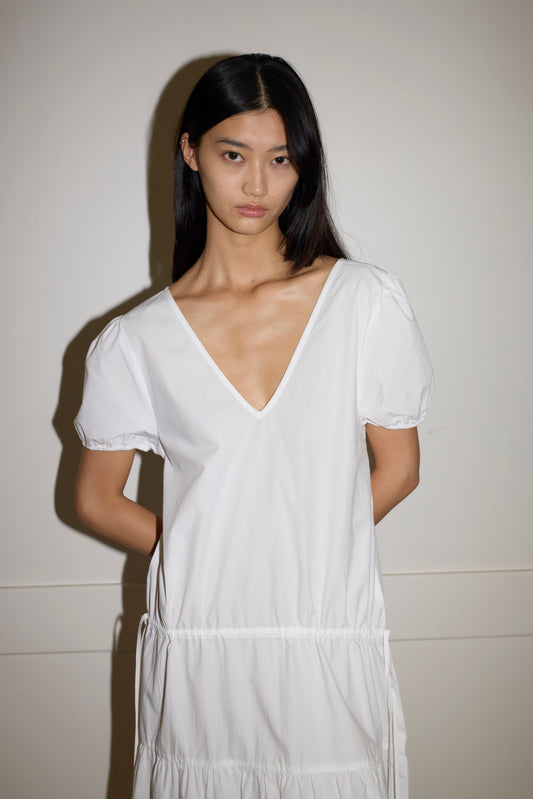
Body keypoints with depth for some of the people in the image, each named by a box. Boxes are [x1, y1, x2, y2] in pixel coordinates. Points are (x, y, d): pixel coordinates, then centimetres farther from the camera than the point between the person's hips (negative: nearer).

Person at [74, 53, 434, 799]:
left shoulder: (366, 302, -4)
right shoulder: (135, 341, -3)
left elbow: (398, 467, 4)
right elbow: (97, 499, 8)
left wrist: (309, 548, 5)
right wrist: (196, 553, 5)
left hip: (330, 641, 0)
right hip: (198, 647, 0)